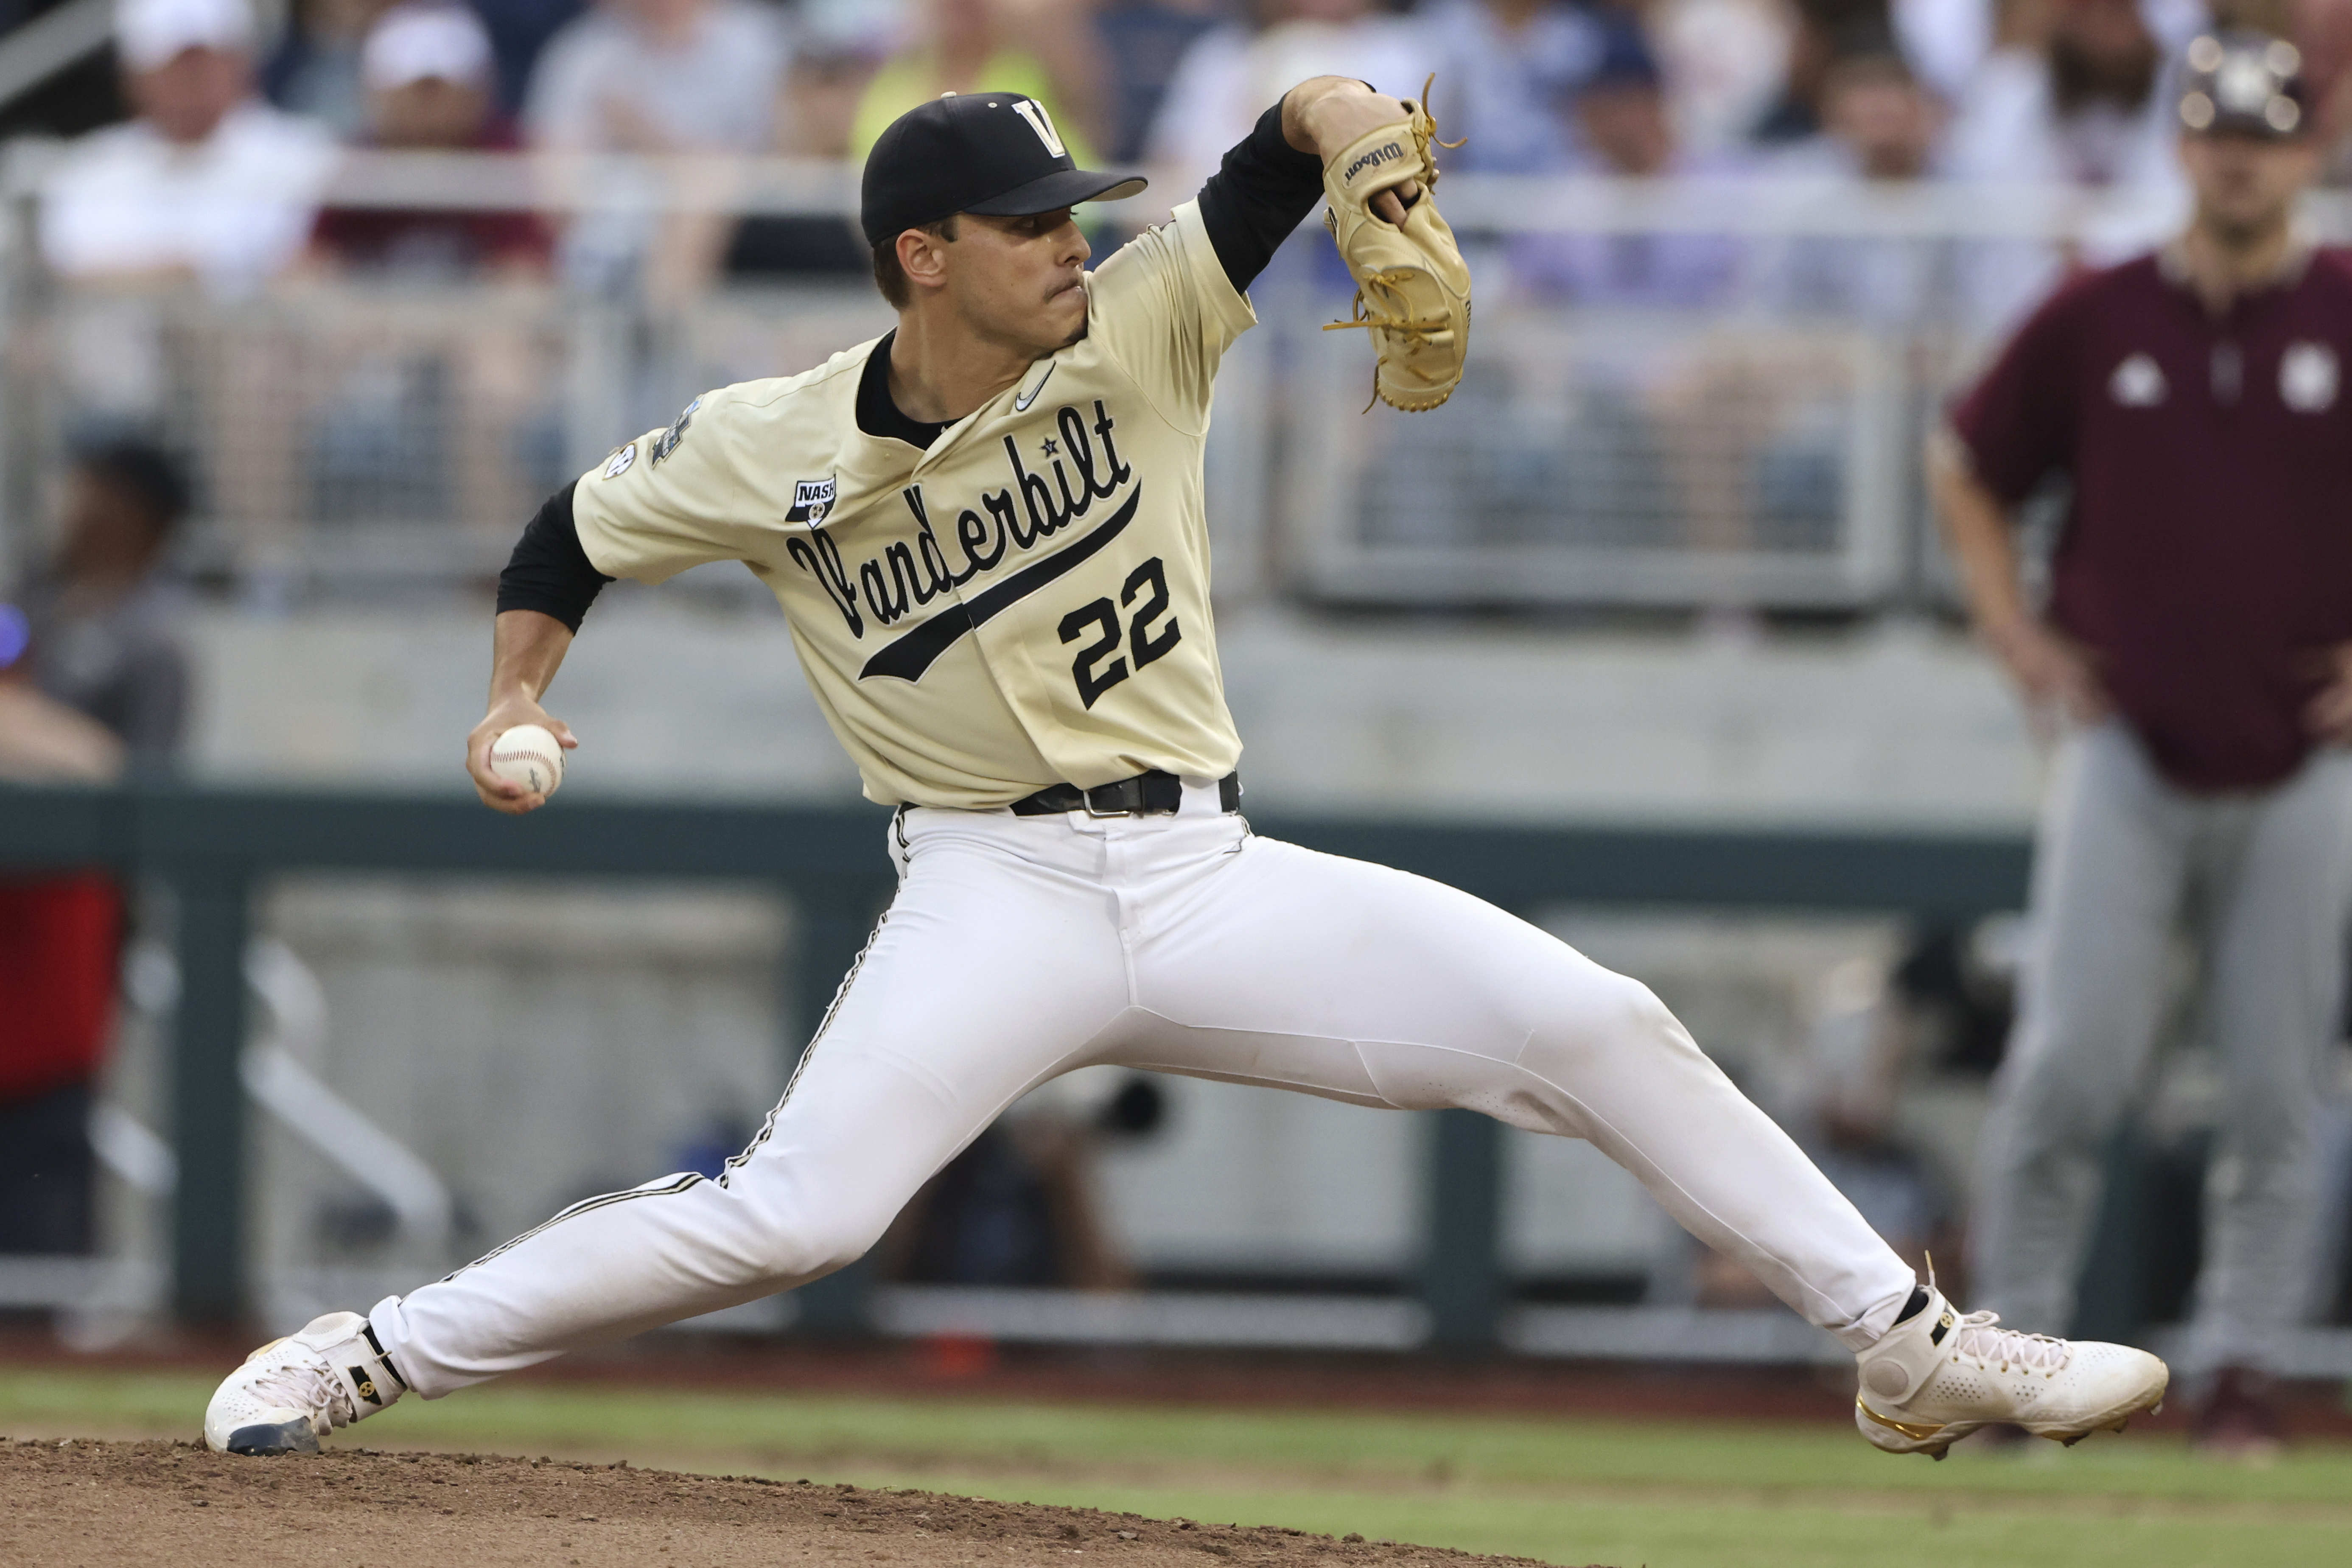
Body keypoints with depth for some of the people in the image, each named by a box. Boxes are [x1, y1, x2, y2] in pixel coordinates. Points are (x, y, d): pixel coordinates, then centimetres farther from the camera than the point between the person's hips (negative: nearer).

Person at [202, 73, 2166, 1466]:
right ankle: (359, 1361, -12)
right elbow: (580, 528, 12)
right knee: (795, 1214, -24)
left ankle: (1912, 1348, 3)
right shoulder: (776, 449, -4)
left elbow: (1295, 134, -6)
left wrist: (1358, 132, -29)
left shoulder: (1138, 338, -1)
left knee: (1598, 1025, -7)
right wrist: (519, 702, -4)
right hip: (994, 898, -3)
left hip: (1206, 881, 3)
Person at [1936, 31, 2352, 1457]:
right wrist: (2016, 633, 6)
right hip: (2129, 749, 0)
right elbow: (1968, 470, 16)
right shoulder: (2098, 321, 2)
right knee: (2073, 1061, -7)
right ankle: (2017, 1334, 5)